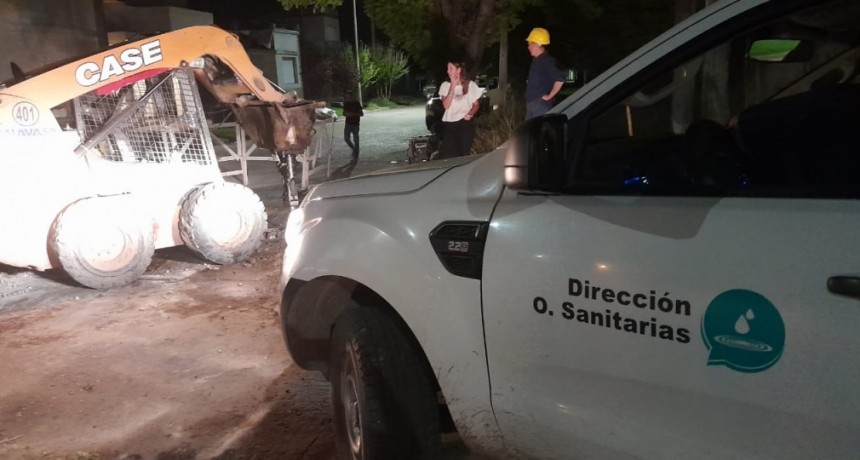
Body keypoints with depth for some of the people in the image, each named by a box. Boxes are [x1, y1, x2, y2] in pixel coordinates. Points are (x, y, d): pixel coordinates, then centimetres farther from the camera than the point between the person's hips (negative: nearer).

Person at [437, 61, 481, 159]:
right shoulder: (445, 85, 3)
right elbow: (446, 105, -10)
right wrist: (453, 86, -13)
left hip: (466, 123, 0)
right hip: (449, 124, 0)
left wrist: (470, 114, -11)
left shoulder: (471, 85, 2)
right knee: (447, 155, -8)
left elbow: (476, 104, 10)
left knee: (464, 153, 4)